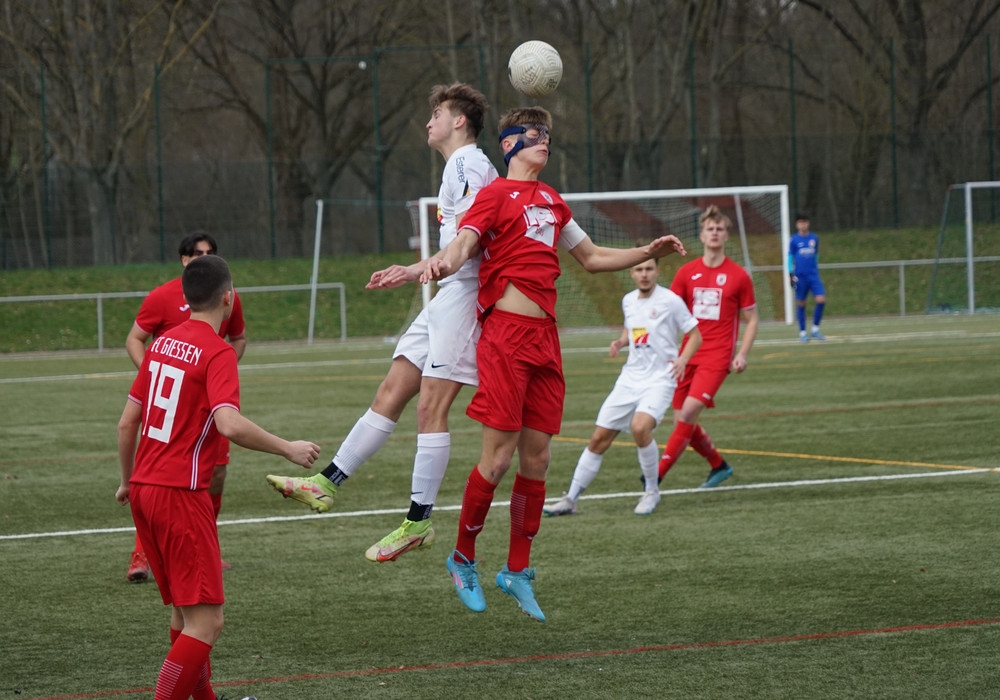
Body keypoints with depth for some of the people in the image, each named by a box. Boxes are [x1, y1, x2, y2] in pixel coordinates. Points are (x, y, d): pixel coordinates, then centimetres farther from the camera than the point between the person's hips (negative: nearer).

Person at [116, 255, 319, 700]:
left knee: (184, 612, 20)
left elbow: (127, 422, 16)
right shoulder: (218, 353, -11)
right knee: (205, 623, -7)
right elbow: (229, 425, -26)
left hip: (144, 489, 9)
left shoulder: (162, 343, 11)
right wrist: (288, 449, -15)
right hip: (181, 494, -9)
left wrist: (127, 481, 29)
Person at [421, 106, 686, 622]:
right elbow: (462, 245, -16)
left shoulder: (552, 202, 21)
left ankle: (517, 570, 15)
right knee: (499, 457, -9)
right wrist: (440, 264, -38)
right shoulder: (497, 194, -1)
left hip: (544, 337, 7)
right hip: (506, 333, -7)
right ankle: (463, 559, 9)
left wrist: (649, 252, 22)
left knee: (537, 457, 5)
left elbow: (591, 258, 32)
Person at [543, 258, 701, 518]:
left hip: (659, 380, -6)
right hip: (630, 378, 6)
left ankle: (652, 492, -9)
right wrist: (620, 341, 6)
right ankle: (570, 499, 13)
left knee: (640, 427, -31)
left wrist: (683, 359, -20)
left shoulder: (670, 301, -8)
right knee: (599, 438, 3)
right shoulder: (628, 301, 9)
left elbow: (695, 335, -3)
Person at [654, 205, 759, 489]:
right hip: (688, 356, 4)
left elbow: (751, 319, 6)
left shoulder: (738, 276, 0)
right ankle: (719, 465, 28)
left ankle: (657, 475, -19)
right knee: (682, 420, 4)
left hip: (717, 356, -4)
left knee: (688, 413, -20)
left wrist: (742, 354, -6)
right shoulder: (686, 273, 7)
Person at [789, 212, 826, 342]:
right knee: (801, 304, 2)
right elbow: (790, 258, 2)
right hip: (800, 276, -2)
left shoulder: (814, 238, 8)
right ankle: (802, 332, 13)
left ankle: (815, 329, 4)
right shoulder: (794, 240, 0)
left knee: (821, 300, -11)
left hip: (813, 275, 2)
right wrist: (791, 274, -6)